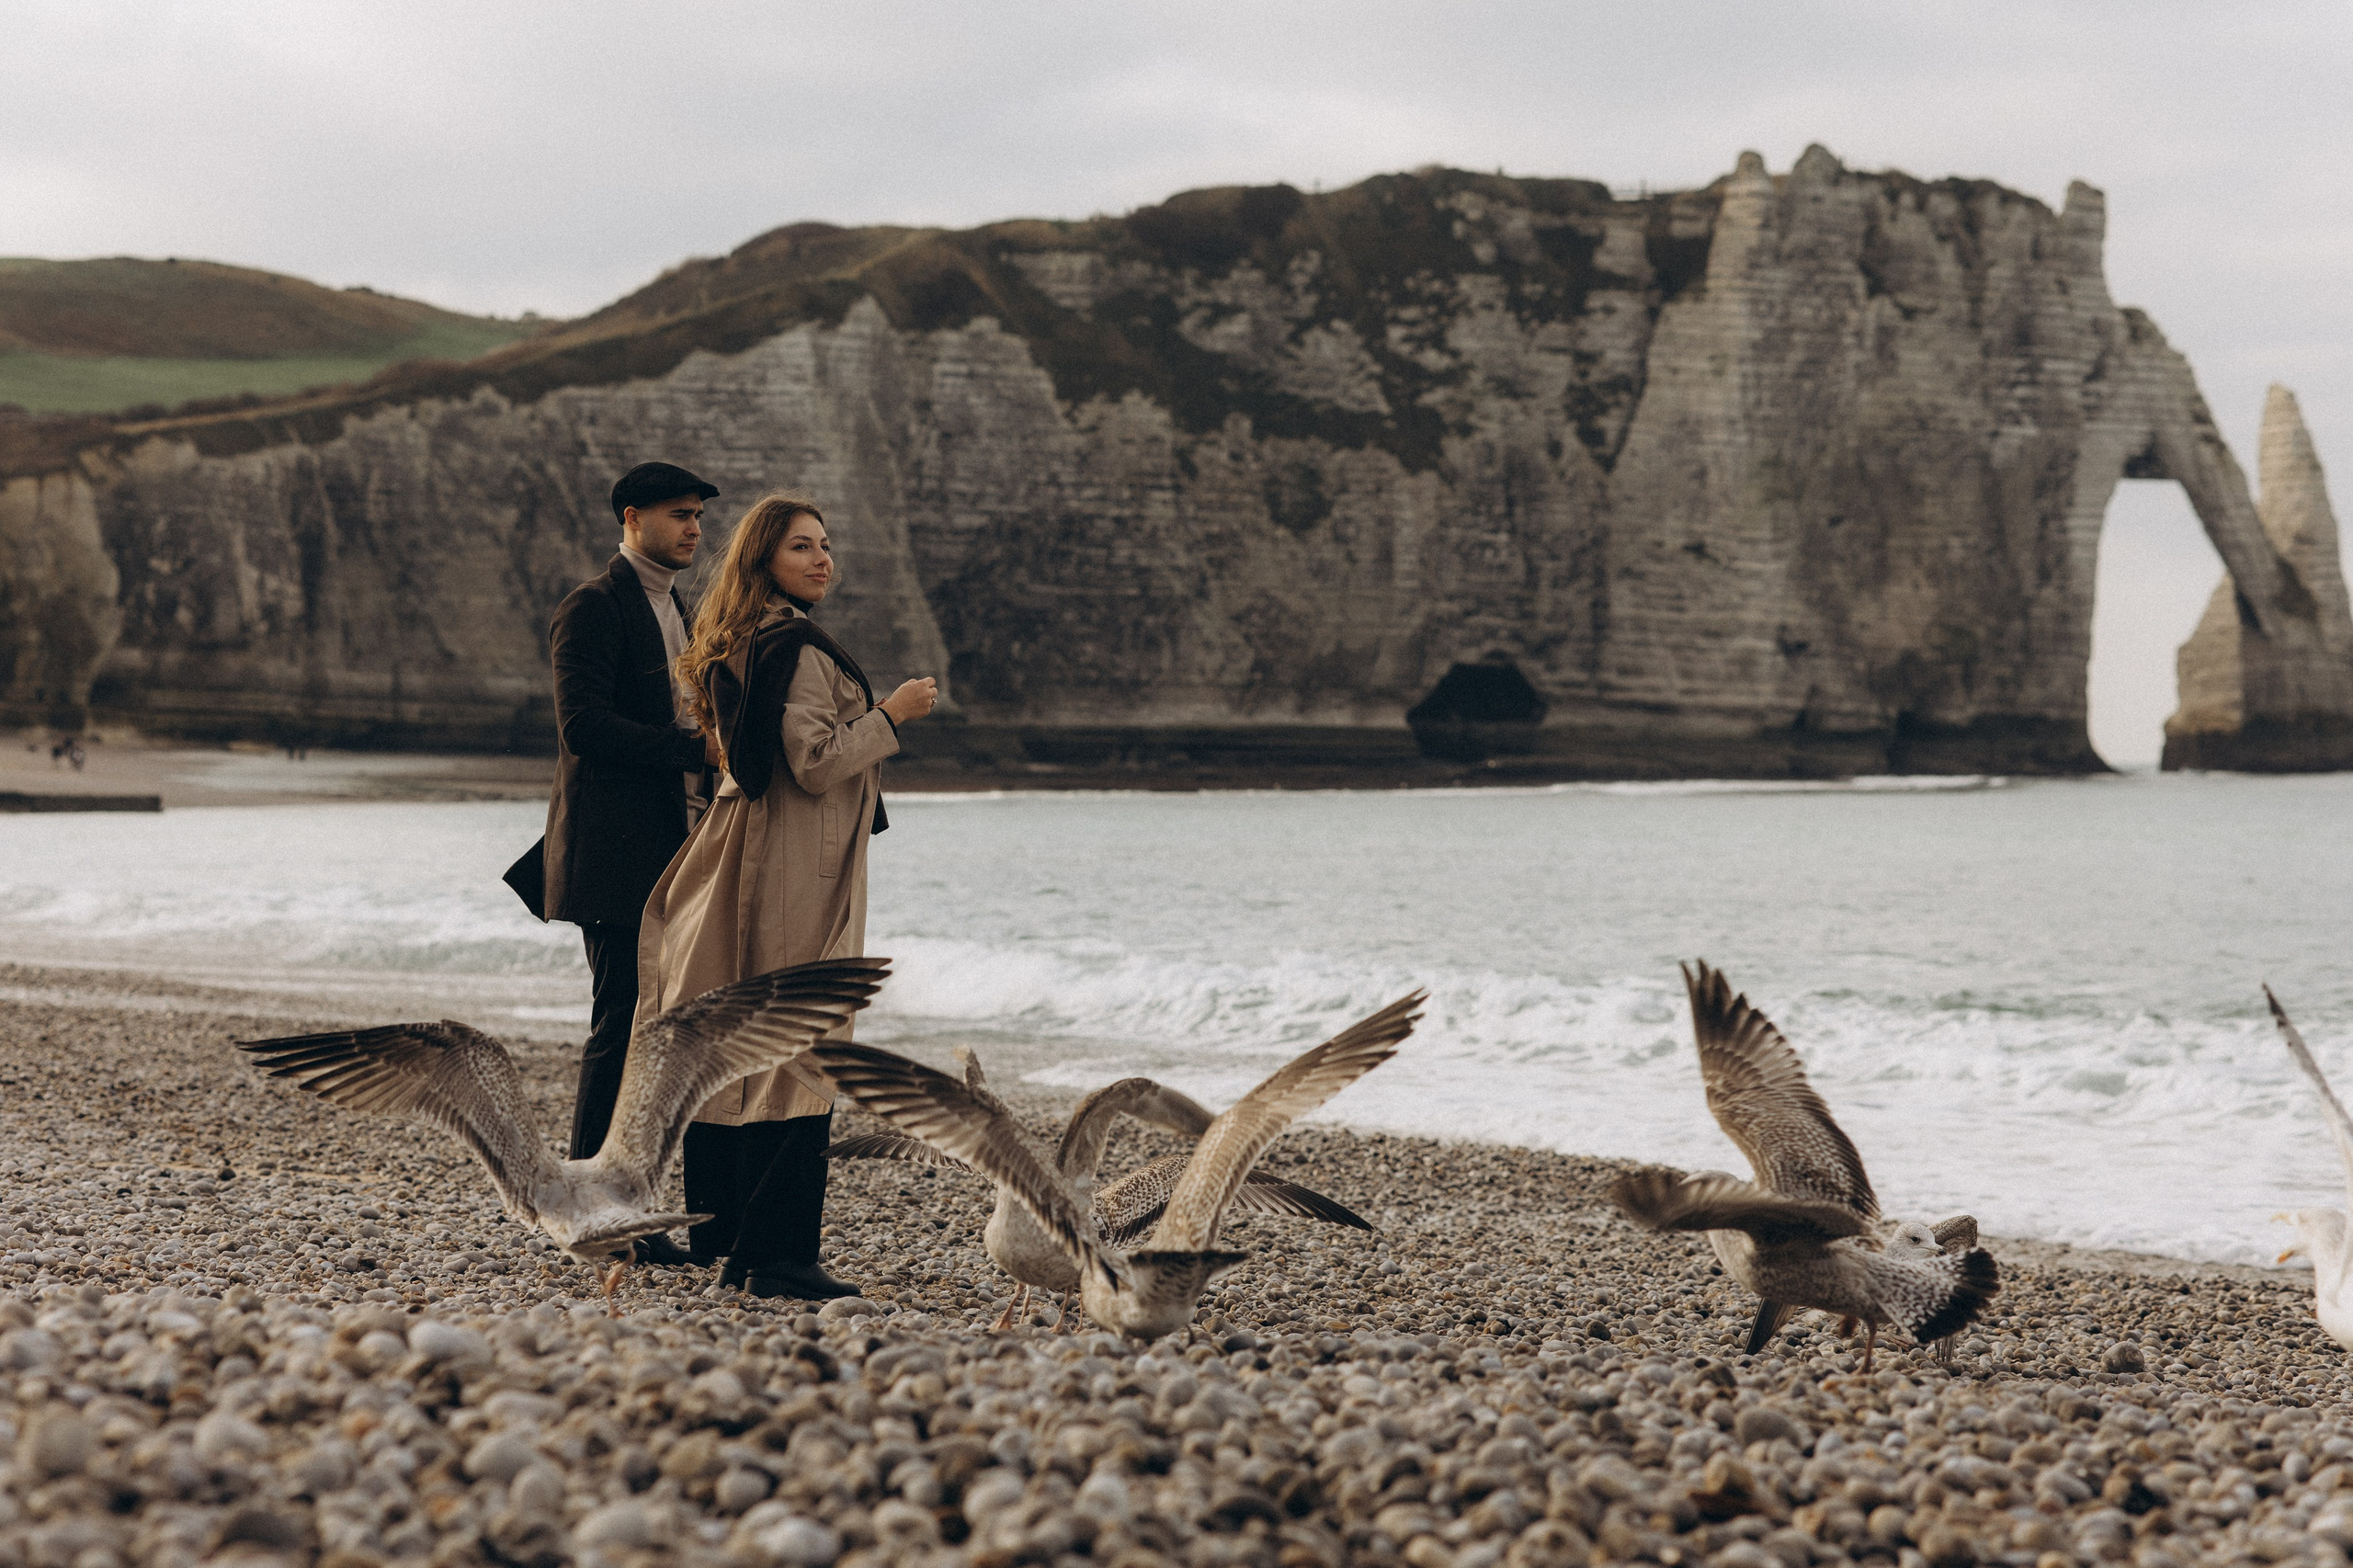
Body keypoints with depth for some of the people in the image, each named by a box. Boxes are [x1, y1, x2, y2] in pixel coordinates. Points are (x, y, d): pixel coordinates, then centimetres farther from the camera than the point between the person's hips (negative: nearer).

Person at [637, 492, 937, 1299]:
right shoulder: (798, 648, -16)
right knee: (799, 1053, -8)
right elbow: (816, 763, -20)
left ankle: (726, 1238, 20)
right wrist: (890, 715, -9)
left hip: (745, 858, 10)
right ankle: (779, 1255, -8)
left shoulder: (734, 648, 15)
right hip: (798, 872, -10)